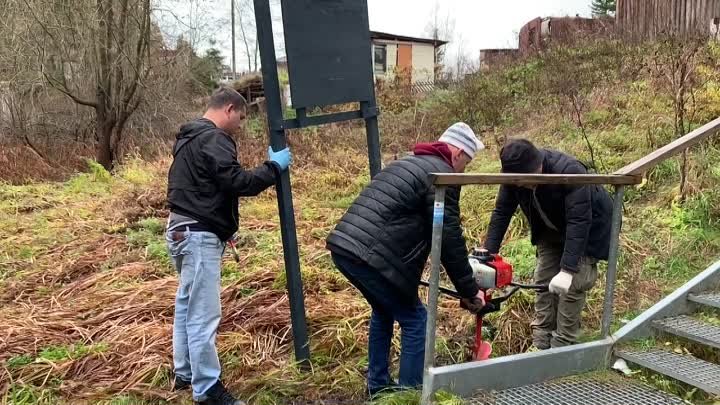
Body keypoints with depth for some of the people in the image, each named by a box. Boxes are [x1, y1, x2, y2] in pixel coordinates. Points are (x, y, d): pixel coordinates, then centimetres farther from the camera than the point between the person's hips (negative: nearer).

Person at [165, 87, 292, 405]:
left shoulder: (189, 137, 18)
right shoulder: (213, 139, -15)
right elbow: (237, 182, -22)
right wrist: (274, 166, -11)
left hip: (184, 230, 11)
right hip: (199, 235, -11)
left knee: (187, 305, 18)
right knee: (204, 314, -6)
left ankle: (185, 374, 29)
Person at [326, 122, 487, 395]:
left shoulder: (409, 163, 26)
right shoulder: (441, 175, -3)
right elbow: (450, 240, -5)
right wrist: (469, 290, 4)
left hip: (343, 246, 10)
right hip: (370, 255, -10)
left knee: (384, 311, 27)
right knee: (415, 320, 6)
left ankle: (377, 386, 35)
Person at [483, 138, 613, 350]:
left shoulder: (570, 172, -40)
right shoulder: (516, 174, -21)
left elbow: (579, 223, -42)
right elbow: (502, 211, -14)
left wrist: (567, 270, -45)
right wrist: (488, 251, -22)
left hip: (588, 227, -6)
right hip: (552, 229, 6)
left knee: (572, 285, -12)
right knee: (543, 281, 3)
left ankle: (562, 347, -1)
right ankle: (541, 345, 12)